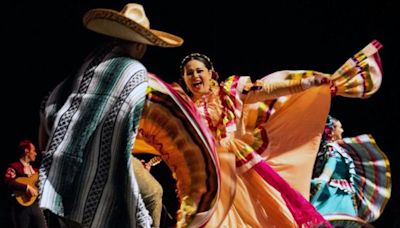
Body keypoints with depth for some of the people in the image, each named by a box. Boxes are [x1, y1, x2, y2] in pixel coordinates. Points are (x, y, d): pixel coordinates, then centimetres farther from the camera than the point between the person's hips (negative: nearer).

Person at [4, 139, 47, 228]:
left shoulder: (34, 169, 19)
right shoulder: (15, 167, -5)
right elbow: (8, 182, -22)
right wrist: (27, 187, -26)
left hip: (35, 204, 7)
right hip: (21, 206, -7)